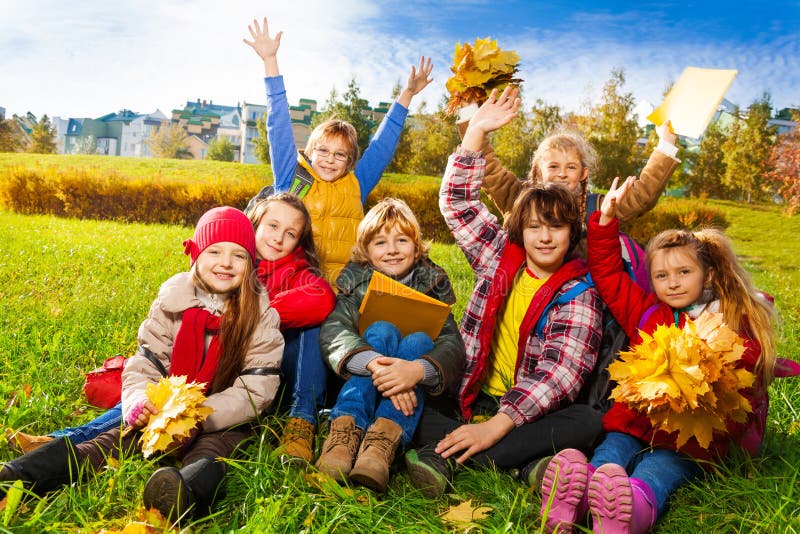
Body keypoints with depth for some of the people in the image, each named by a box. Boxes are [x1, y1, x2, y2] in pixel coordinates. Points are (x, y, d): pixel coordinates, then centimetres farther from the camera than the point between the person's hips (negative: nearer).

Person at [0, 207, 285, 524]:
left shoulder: (261, 317, -5)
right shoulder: (172, 303, 3)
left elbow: (256, 391, -12)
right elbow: (145, 364, 1)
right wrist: (138, 402, -21)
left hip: (224, 423, -3)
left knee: (212, 450, -33)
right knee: (117, 438, -20)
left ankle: (186, 493, -63)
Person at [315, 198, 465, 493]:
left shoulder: (432, 282, 1)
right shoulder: (355, 279, 1)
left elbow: (452, 343, -16)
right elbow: (332, 330, -19)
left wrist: (418, 369, -40)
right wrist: (375, 364, -41)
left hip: (415, 392, 1)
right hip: (362, 385, 0)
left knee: (419, 340, -27)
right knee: (382, 329, -25)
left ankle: (384, 439, -48)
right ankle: (346, 429, -45)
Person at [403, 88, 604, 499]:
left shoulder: (578, 294, -5)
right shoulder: (500, 257, 7)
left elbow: (560, 372, -17)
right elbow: (457, 203, 6)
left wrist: (497, 425, -27)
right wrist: (476, 131, -2)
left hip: (528, 413, -2)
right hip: (471, 400, 3)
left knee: (588, 422, -31)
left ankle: (445, 456, -35)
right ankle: (526, 465, -31)